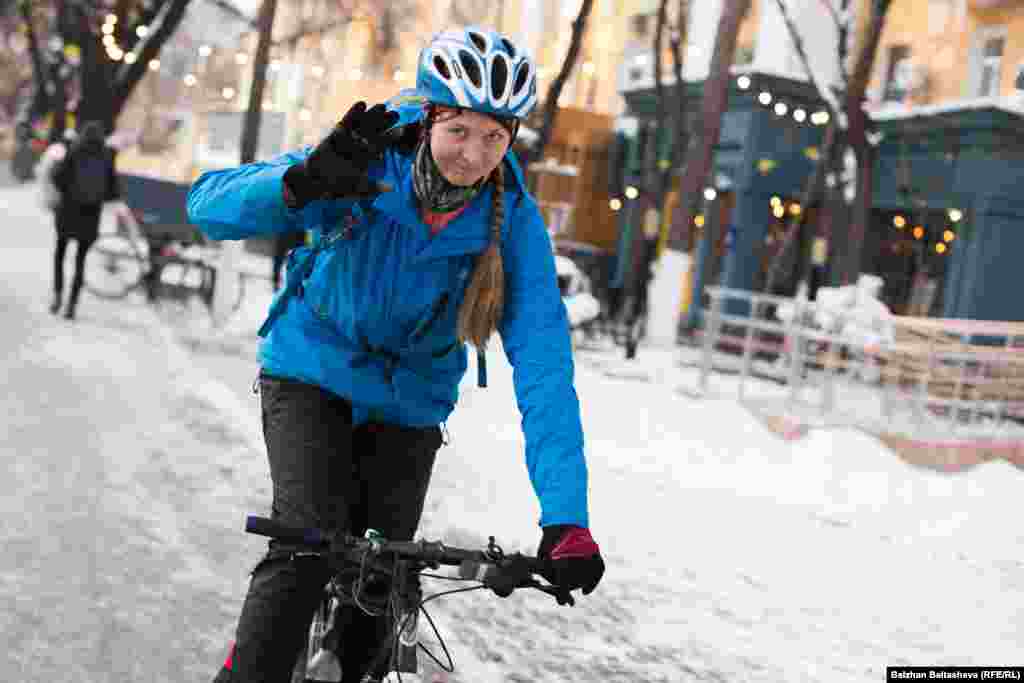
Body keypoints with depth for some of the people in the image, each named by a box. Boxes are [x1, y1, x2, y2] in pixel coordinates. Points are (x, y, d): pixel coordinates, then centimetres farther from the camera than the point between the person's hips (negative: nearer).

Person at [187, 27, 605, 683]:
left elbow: (544, 369, -27)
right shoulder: (364, 164, -23)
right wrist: (302, 183, -48)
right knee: (309, 549, -22)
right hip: (312, 377, -2)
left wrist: (566, 519, -36)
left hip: (409, 407, 2)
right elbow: (209, 203, -26)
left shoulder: (514, 223, -20)